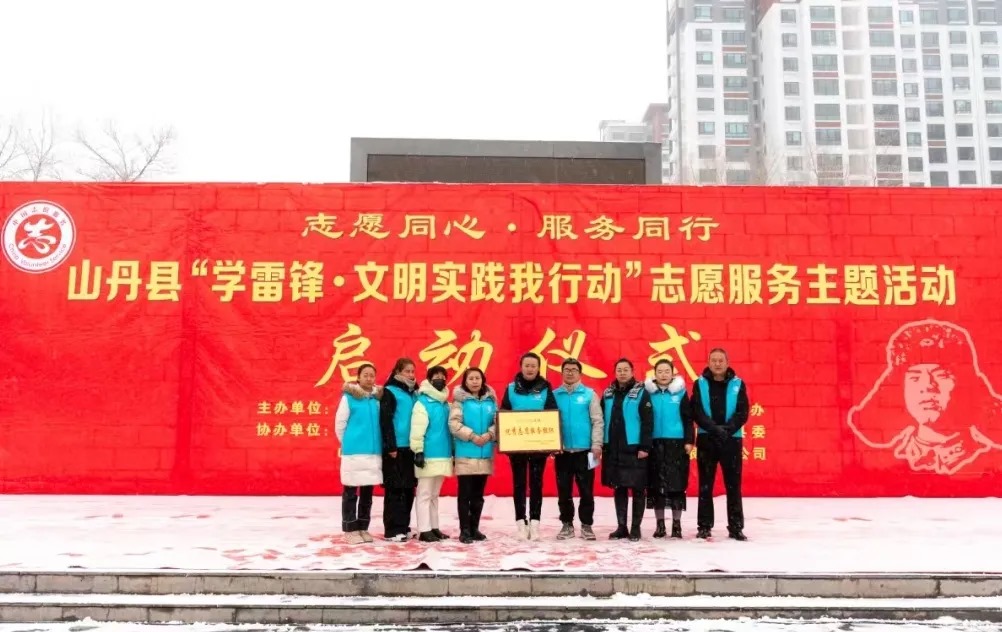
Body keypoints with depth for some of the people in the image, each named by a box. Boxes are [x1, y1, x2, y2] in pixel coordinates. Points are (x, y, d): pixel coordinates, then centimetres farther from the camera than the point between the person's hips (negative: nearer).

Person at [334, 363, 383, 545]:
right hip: (353, 452, -4)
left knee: (367, 493, 11)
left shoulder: (379, 398, 6)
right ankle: (351, 529, 10)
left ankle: (363, 528, 21)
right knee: (351, 493, 3)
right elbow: (339, 424, -2)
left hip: (374, 452, 4)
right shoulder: (349, 397, -6)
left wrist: (374, 442, 9)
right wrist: (348, 443, 6)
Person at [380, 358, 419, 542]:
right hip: (396, 448, -7)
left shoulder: (414, 393, 15)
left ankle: (403, 527, 18)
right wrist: (390, 446, -17)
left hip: (411, 447, 7)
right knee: (395, 489, -3)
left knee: (408, 489, 10)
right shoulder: (389, 392, -4)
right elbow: (385, 421, -11)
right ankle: (392, 530, 3)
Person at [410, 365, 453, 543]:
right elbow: (417, 429, -14)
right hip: (428, 455, -7)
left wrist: (452, 450, 18)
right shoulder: (422, 403, -9)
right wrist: (418, 451, -18)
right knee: (425, 494, -1)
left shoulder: (445, 404, 13)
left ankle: (434, 527, 21)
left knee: (434, 494, 14)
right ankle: (424, 530, 3)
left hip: (443, 455, 7)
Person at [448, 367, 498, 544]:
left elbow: (498, 422, 5)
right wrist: (472, 436, -18)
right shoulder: (460, 400, -2)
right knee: (465, 494, -1)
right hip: (466, 453, -4)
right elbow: (453, 423, -11)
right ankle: (464, 530, 6)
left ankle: (475, 528, 20)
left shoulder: (490, 400, 9)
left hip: (485, 453, 4)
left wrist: (489, 435, -13)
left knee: (478, 494, 11)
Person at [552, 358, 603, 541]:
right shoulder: (555, 395, 4)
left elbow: (598, 421, -2)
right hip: (562, 450, 2)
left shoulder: (589, 394, 0)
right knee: (564, 490, 9)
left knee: (586, 490, 5)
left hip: (584, 450, -1)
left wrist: (596, 444, -9)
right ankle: (567, 524, 20)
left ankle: (586, 525, 15)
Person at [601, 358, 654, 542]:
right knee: (619, 489, 10)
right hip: (612, 449, 4)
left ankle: (635, 528, 11)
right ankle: (621, 526, 18)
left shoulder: (641, 393, -3)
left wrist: (645, 447, -13)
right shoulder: (608, 394, 10)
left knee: (637, 489, 2)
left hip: (634, 449, -4)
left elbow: (648, 422, -8)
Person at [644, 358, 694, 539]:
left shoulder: (680, 393, 3)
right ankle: (660, 524, 14)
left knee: (677, 484, 1)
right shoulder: (648, 392, 4)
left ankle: (676, 524, 12)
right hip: (654, 444, 1)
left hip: (676, 443, -1)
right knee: (656, 484, 4)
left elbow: (688, 419, 4)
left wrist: (689, 441, -4)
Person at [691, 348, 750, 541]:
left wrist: (727, 429, -18)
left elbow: (743, 413, -3)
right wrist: (714, 428, -20)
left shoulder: (738, 384, 3)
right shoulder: (700, 384, 2)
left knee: (733, 486, 4)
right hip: (706, 439, 0)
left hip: (732, 440, 0)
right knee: (705, 486, 6)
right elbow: (697, 412, -6)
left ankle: (736, 527, 11)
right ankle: (704, 526, 12)